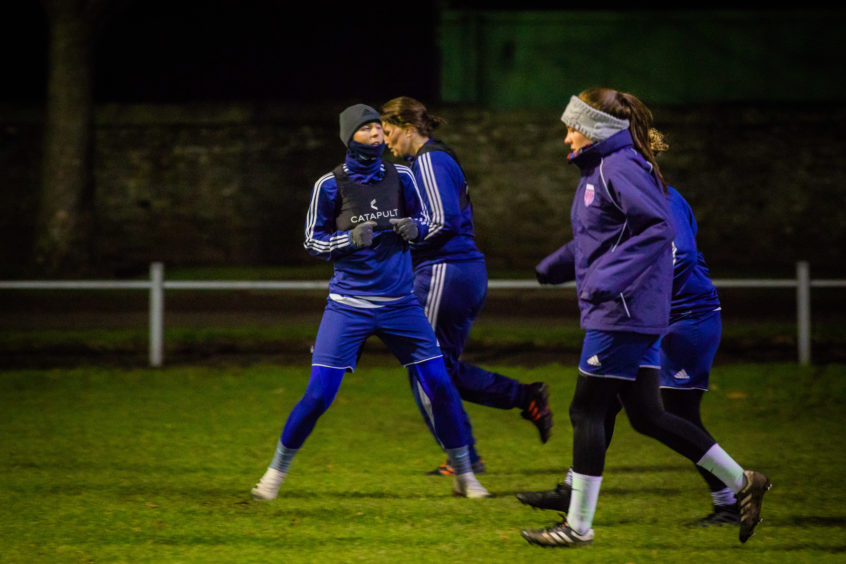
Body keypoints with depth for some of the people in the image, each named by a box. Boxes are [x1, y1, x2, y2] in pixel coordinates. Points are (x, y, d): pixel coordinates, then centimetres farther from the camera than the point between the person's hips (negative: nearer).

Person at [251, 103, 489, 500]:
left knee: (439, 386, -1)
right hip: (349, 306, -3)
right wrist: (352, 238, -19)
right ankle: (276, 472, 11)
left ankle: (463, 475, 15)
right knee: (318, 395, -7)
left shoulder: (400, 177, 2)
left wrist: (412, 228, -11)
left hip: (400, 304, 3)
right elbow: (313, 242, -1)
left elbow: (424, 221, 13)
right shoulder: (331, 185, -6)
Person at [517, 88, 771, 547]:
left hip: (621, 314, -10)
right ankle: (742, 483, 15)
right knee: (646, 415, 11)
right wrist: (559, 263, 22)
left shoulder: (620, 168, -15)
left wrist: (608, 279, -26)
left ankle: (578, 525, 4)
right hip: (636, 315, 10)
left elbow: (659, 228, -24)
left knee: (586, 410, -3)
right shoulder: (599, 169, 16)